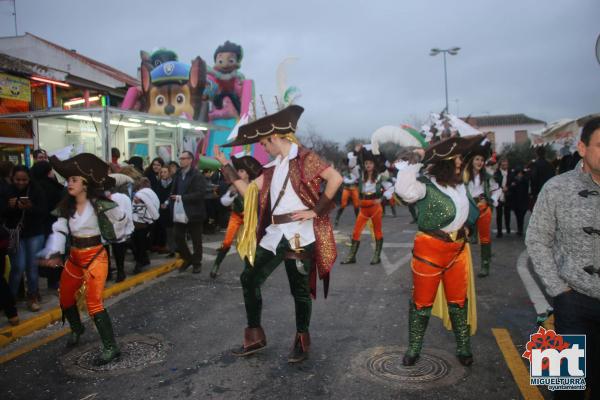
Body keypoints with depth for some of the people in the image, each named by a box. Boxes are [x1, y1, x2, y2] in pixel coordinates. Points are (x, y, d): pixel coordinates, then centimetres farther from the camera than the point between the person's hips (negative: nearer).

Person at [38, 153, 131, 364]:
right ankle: (76, 328, 48)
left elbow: (123, 219, -4)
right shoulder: (66, 206, 0)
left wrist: (109, 238, 2)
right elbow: (59, 230, -8)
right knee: (65, 298, 20)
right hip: (74, 257, 7)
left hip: (95, 256, -7)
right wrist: (53, 253, -23)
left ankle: (111, 347, -4)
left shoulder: (100, 204, -17)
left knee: (93, 303, -12)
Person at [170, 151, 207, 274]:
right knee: (177, 237, 6)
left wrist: (182, 198, -20)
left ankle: (197, 263, 21)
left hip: (193, 213, -6)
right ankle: (187, 259, 25)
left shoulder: (197, 176, -10)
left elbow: (200, 193, -20)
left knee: (196, 240, 6)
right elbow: (173, 191, 14)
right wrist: (172, 208, 1)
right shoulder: (177, 175, 13)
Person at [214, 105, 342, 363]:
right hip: (274, 234, 8)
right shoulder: (273, 167, 15)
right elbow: (249, 192, 12)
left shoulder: (304, 158, -7)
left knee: (300, 289, 6)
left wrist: (315, 210, -16)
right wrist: (225, 165, 13)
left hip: (300, 235, -7)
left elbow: (336, 179, -18)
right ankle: (255, 337, 22)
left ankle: (302, 340, 27)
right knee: (249, 279, 8)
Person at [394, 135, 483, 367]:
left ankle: (463, 347, 32)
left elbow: (470, 207, 24)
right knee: (422, 300, 7)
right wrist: (417, 160, -29)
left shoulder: (459, 184, 6)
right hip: (430, 250, -6)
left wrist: (467, 225, 6)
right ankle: (414, 348, 24)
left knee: (459, 300, 15)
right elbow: (405, 190, -38)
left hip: (458, 249, 6)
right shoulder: (426, 184, -16)